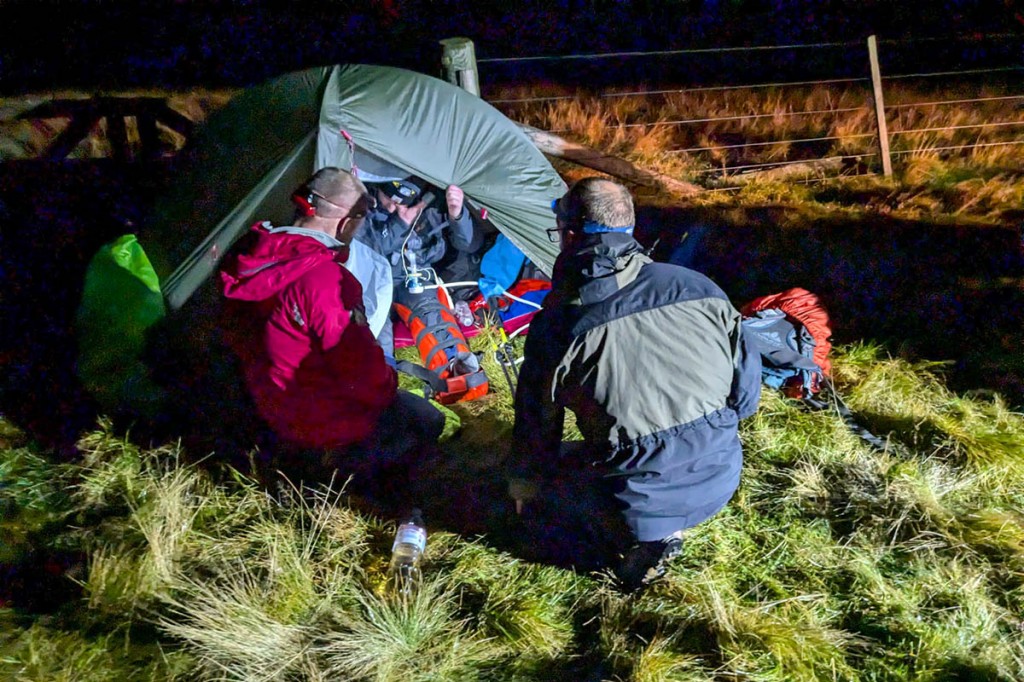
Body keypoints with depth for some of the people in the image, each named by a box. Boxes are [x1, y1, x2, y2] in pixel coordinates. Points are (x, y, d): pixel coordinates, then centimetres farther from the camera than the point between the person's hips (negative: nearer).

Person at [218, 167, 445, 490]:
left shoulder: (257, 257, -6)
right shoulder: (323, 278, -33)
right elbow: (357, 365, -27)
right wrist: (387, 388, -4)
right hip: (320, 420, -8)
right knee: (426, 419, 9)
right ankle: (339, 461, 2)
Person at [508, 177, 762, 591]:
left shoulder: (556, 324, -13)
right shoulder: (696, 285, -4)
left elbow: (536, 420, 1)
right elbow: (747, 374, 4)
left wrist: (523, 485, 20)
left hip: (641, 496, -4)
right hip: (722, 479, 5)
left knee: (553, 462, 23)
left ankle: (650, 533, 8)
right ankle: (663, 524, 19)